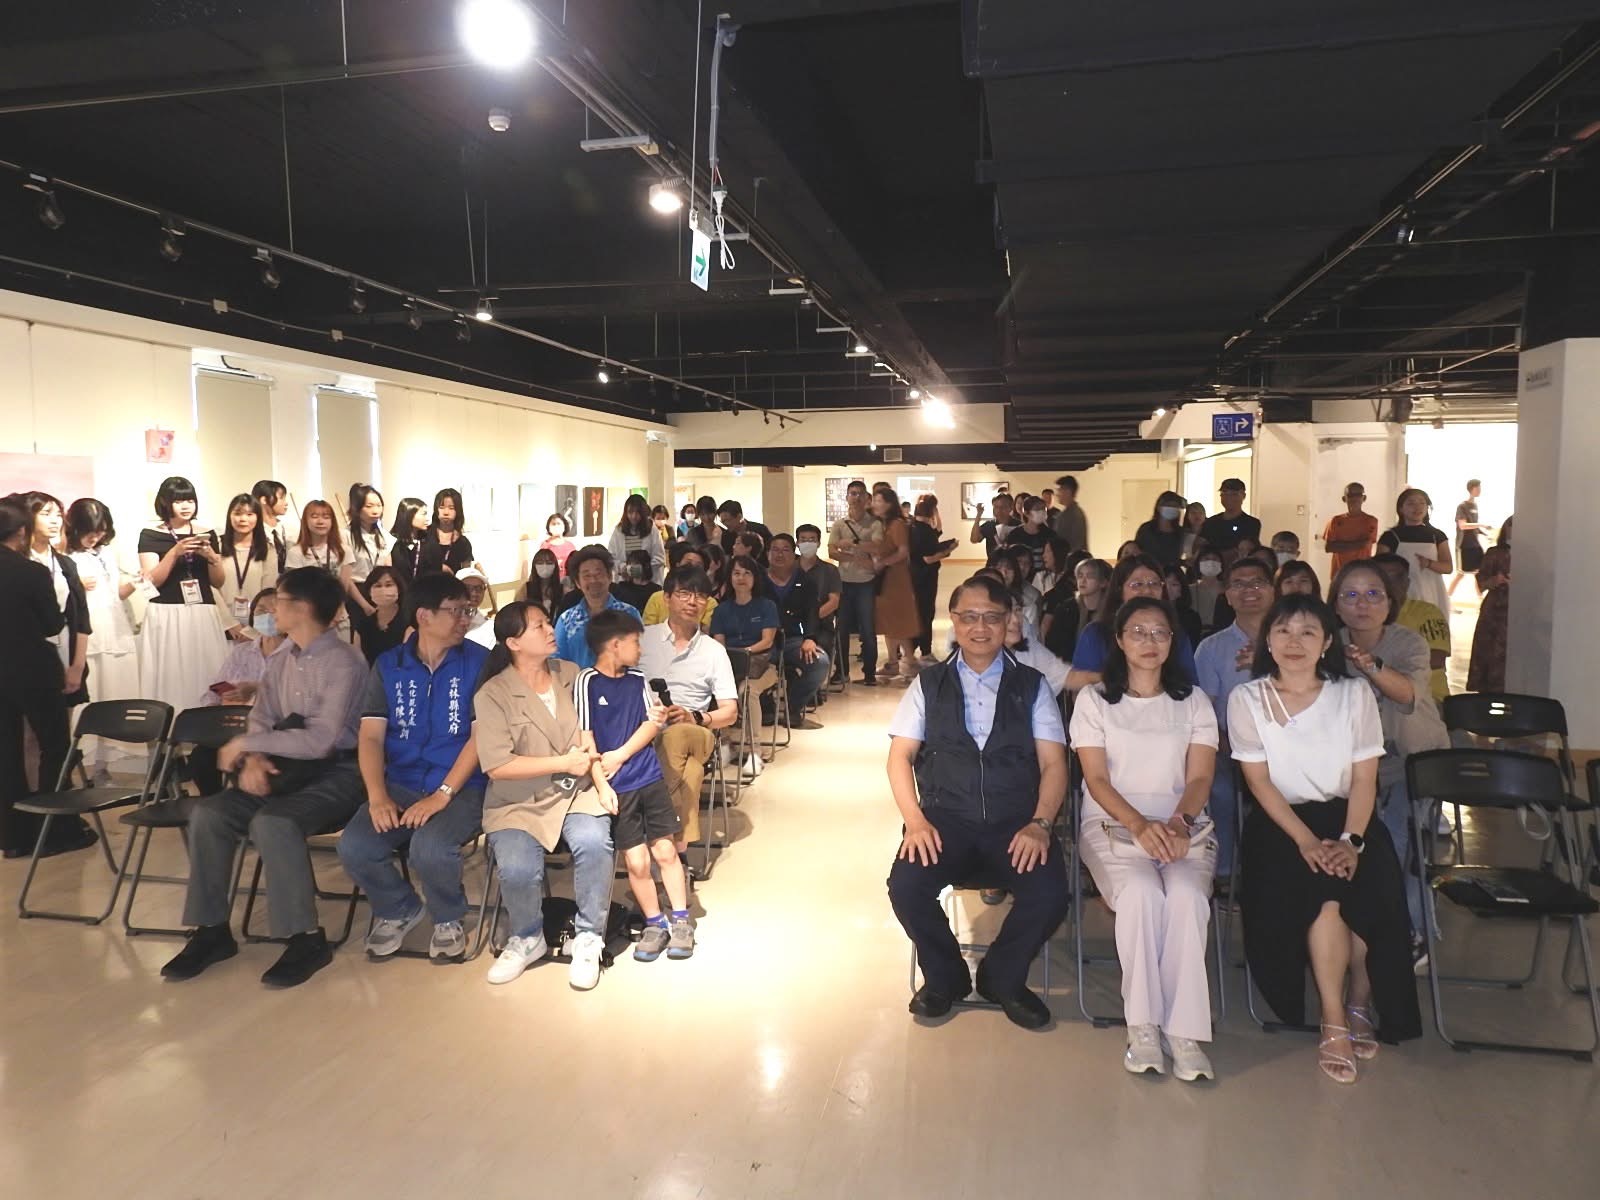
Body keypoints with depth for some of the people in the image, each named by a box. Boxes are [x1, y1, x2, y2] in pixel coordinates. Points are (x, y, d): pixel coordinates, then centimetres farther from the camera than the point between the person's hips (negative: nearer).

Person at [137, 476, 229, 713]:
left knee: (205, 678, 0)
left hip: (202, 616, 3)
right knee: (170, 681, -4)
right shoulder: (150, 535, 1)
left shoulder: (207, 534, 10)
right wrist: (175, 552, -17)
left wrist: (212, 557, -8)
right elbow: (151, 581, -6)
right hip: (166, 617, -3)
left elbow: (219, 582, 10)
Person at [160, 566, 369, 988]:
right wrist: (253, 759, -11)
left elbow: (320, 740, -22)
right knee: (208, 814, -12)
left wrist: (246, 744, -13)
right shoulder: (280, 659, 11)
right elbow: (261, 718, 11)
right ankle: (212, 929, 1)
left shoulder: (344, 663, -16)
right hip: (287, 769, 8)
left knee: (271, 823, -32)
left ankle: (306, 938, -19)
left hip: (336, 773, -8)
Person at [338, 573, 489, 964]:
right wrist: (378, 796, -14)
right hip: (401, 784, 4)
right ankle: (399, 909, 12)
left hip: (461, 787, -3)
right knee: (354, 847, -21)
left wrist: (442, 795, -18)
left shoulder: (479, 662, -3)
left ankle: (448, 919, 4)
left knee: (429, 849, -31)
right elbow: (371, 736, 2)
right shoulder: (388, 665, 7)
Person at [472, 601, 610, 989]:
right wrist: (564, 762, -14)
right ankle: (527, 939, 7)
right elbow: (497, 765, -15)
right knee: (517, 869, -28)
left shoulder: (571, 675, 6)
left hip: (576, 792, 3)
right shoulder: (492, 695, -7)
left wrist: (600, 778, -11)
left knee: (594, 843, -28)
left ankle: (588, 938, -4)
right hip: (519, 804, -2)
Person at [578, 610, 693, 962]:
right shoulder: (587, 682, -8)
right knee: (636, 861, 0)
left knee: (665, 850, 5)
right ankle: (655, 923, 19)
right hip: (618, 787, -4)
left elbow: (652, 724, 4)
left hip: (650, 778, 4)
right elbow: (586, 738, -11)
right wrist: (602, 785, -15)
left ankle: (681, 920, 19)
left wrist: (621, 755, -10)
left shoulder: (637, 679, 7)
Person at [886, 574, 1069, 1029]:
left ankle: (1002, 977, 7)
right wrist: (915, 820, -12)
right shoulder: (929, 684, 10)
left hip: (1016, 823, 0)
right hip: (946, 819, 0)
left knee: (1049, 895, -26)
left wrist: (1039, 824, -15)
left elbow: (1053, 764, 3)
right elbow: (900, 756, 4)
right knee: (906, 887, -26)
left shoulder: (1031, 685, 10)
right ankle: (945, 976, 7)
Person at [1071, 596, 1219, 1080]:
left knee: (1187, 895, -32)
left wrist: (1178, 823, -18)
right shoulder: (1094, 699, 8)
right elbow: (1096, 779, -1)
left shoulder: (1193, 700, 14)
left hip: (1184, 827, 1)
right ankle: (1143, 1025, -22)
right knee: (1141, 892, -33)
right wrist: (1139, 824, -19)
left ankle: (1184, 1031, -26)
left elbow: (1200, 777, 3)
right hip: (1112, 824, -1)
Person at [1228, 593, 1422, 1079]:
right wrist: (1306, 840, -19)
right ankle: (1336, 1021, -16)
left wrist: (1351, 841, -18)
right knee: (1324, 891, -30)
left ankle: (1360, 1003, -2)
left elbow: (1365, 778, -2)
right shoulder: (1247, 698, -2)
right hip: (1281, 822, -2)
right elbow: (1259, 782, -6)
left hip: (1348, 819, 2)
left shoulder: (1354, 694, 2)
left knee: (1370, 892, -28)